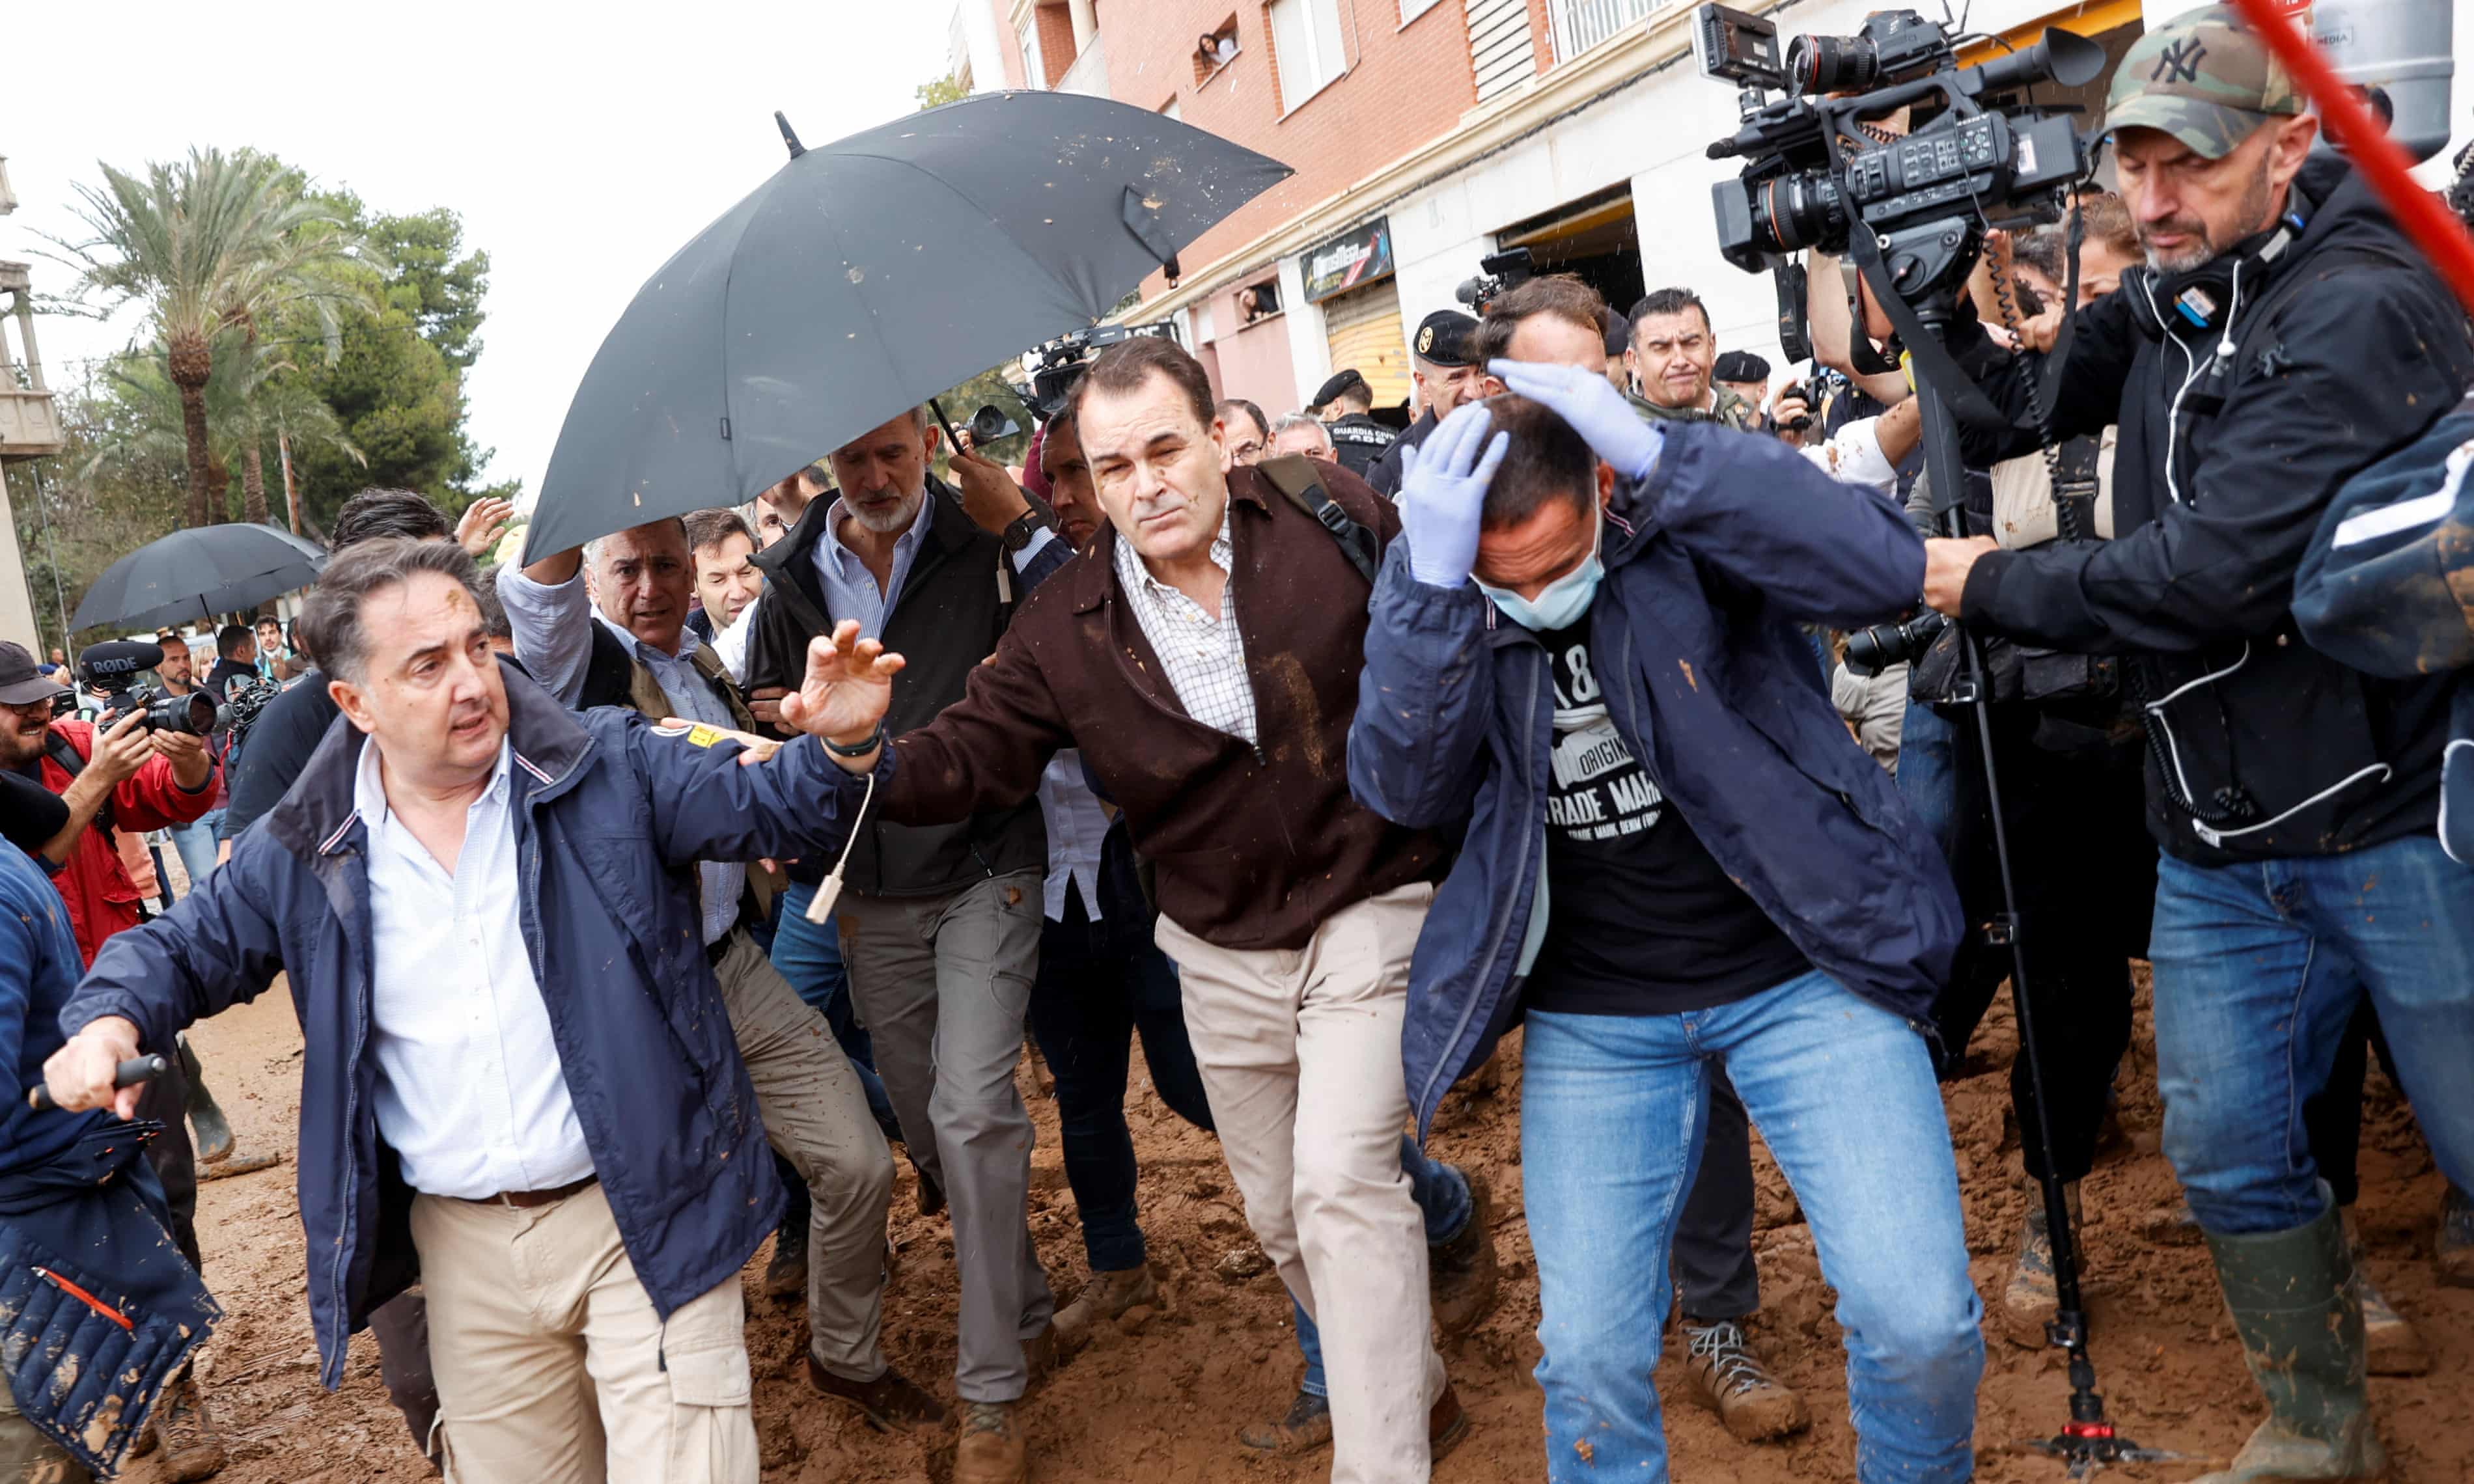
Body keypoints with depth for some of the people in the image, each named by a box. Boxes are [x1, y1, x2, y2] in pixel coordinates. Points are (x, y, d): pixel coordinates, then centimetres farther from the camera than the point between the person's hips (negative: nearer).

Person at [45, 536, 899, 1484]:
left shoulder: (611, 768, -6)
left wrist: (839, 746, -31)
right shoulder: (304, 854, 1)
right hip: (465, 1250, 3)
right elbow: (185, 947, 15)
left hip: (644, 1219, -3)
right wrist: (111, 1019, -7)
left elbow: (771, 803, -9)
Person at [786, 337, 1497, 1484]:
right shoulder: (1064, 626, -6)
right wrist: (870, 747, -26)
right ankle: (1416, 1389, 43)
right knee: (1279, 1216, 17)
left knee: (1339, 1185, -18)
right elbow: (969, 759, -6)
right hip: (1222, 953, 4)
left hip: (1369, 912, -4)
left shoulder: (1331, 512, -11)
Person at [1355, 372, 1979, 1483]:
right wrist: (1437, 585, -31)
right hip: (1592, 1020, 2)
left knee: (1920, 1320, -4)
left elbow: (1886, 570, -26)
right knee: (1588, 1356, 3)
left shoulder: (1686, 515, -11)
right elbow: (1402, 787, -17)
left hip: (1798, 966, -1)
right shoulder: (1423, 581, -5)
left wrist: (1663, 455, -32)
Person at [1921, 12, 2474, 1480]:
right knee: (2231, 1151, 14)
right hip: (2221, 845, 7)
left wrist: (1993, 585, -15)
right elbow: (2006, 412, 13)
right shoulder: (2169, 303, 9)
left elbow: (2215, 570, -26)